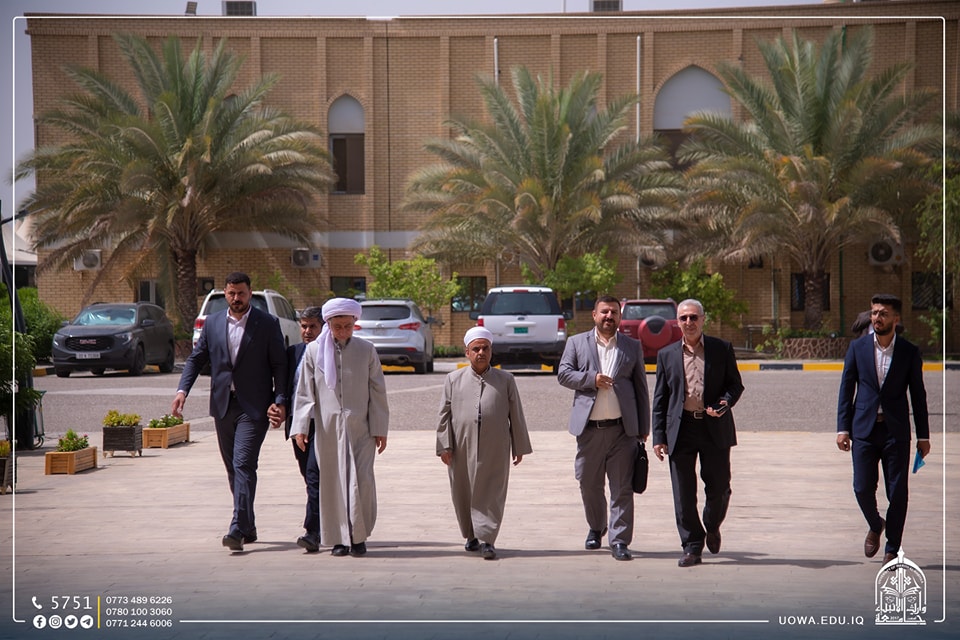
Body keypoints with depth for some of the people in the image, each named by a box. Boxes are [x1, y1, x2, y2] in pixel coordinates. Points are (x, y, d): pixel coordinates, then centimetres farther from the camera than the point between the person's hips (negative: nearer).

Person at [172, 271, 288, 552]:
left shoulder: (267, 324, -1)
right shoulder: (212, 323, 10)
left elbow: (280, 364, -1)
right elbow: (196, 358, 11)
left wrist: (280, 400, -11)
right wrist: (183, 389, -4)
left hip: (253, 407, -5)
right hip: (223, 405, 5)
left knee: (243, 464, -15)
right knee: (233, 469, 11)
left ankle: (238, 529, -19)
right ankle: (248, 527, 21)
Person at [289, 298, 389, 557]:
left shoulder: (366, 351, 5)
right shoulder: (314, 351, 4)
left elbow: (378, 392, 7)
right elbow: (304, 392, 5)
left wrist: (380, 429, 3)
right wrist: (300, 427, -2)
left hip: (360, 428, 0)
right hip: (327, 428, 1)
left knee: (362, 481, -8)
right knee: (332, 483, 2)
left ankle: (359, 536, 6)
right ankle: (339, 538, 12)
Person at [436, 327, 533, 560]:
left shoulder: (505, 380, 8)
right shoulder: (453, 379, 8)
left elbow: (516, 416, 10)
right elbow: (445, 415, 6)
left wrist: (520, 447, 9)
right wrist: (444, 446, 0)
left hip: (495, 450, -1)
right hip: (462, 449, 1)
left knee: (491, 494, -5)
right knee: (464, 494, 9)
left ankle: (486, 539, -4)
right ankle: (471, 536, 25)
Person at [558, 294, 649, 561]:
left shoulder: (632, 347, 11)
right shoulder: (577, 343, 10)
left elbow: (641, 388, 11)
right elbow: (563, 374, 1)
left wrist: (643, 428, 6)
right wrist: (591, 379, -14)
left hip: (622, 428, 0)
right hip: (589, 428, 1)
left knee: (622, 487, -4)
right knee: (589, 484, 10)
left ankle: (619, 540, -2)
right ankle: (595, 529, 33)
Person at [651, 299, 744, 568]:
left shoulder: (722, 349, 6)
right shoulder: (667, 354, 10)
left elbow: (735, 384, 9)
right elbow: (660, 398, 9)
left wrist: (725, 403, -14)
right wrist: (659, 436, 2)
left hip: (715, 428, -1)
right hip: (680, 429, 1)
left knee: (719, 488, 3)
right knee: (683, 494, -1)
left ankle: (712, 526, 33)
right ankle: (692, 547, 7)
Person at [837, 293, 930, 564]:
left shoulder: (909, 352, 1)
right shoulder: (858, 347, 4)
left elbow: (918, 394, 5)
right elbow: (846, 388, 6)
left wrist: (923, 436, 4)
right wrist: (843, 427, -2)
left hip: (896, 431, -1)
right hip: (864, 429, 1)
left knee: (897, 492, -1)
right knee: (862, 488, -2)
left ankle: (892, 549, 11)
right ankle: (875, 526, 29)